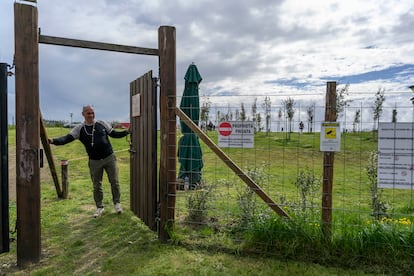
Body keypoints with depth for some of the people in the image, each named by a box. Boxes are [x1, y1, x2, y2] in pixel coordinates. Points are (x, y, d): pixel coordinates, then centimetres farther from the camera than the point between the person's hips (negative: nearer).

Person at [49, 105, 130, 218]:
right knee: (97, 186, 8)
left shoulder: (102, 124, 2)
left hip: (109, 158, 0)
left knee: (114, 182, 6)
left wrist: (127, 132, -1)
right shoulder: (79, 129, -1)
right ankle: (99, 207, 25)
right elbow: (67, 138, -12)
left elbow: (114, 134, 10)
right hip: (94, 161, 0)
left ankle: (117, 203, 24)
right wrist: (53, 141, -30)